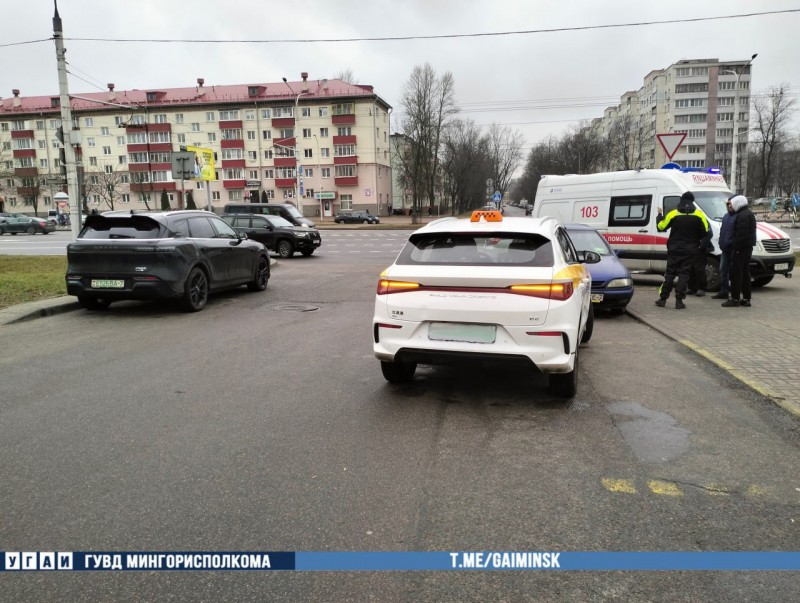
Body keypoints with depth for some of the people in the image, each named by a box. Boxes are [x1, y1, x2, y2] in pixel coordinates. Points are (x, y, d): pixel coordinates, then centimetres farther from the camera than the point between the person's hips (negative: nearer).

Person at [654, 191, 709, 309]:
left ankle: (662, 299, 6)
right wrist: (698, 242, 20)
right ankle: (679, 301, -5)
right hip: (690, 251, 0)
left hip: (674, 250, 0)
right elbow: (705, 232, 1)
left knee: (670, 273, 6)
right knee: (684, 274, 0)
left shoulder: (673, 214, -3)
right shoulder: (698, 216, -1)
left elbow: (660, 227, 3)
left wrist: (659, 215, 20)